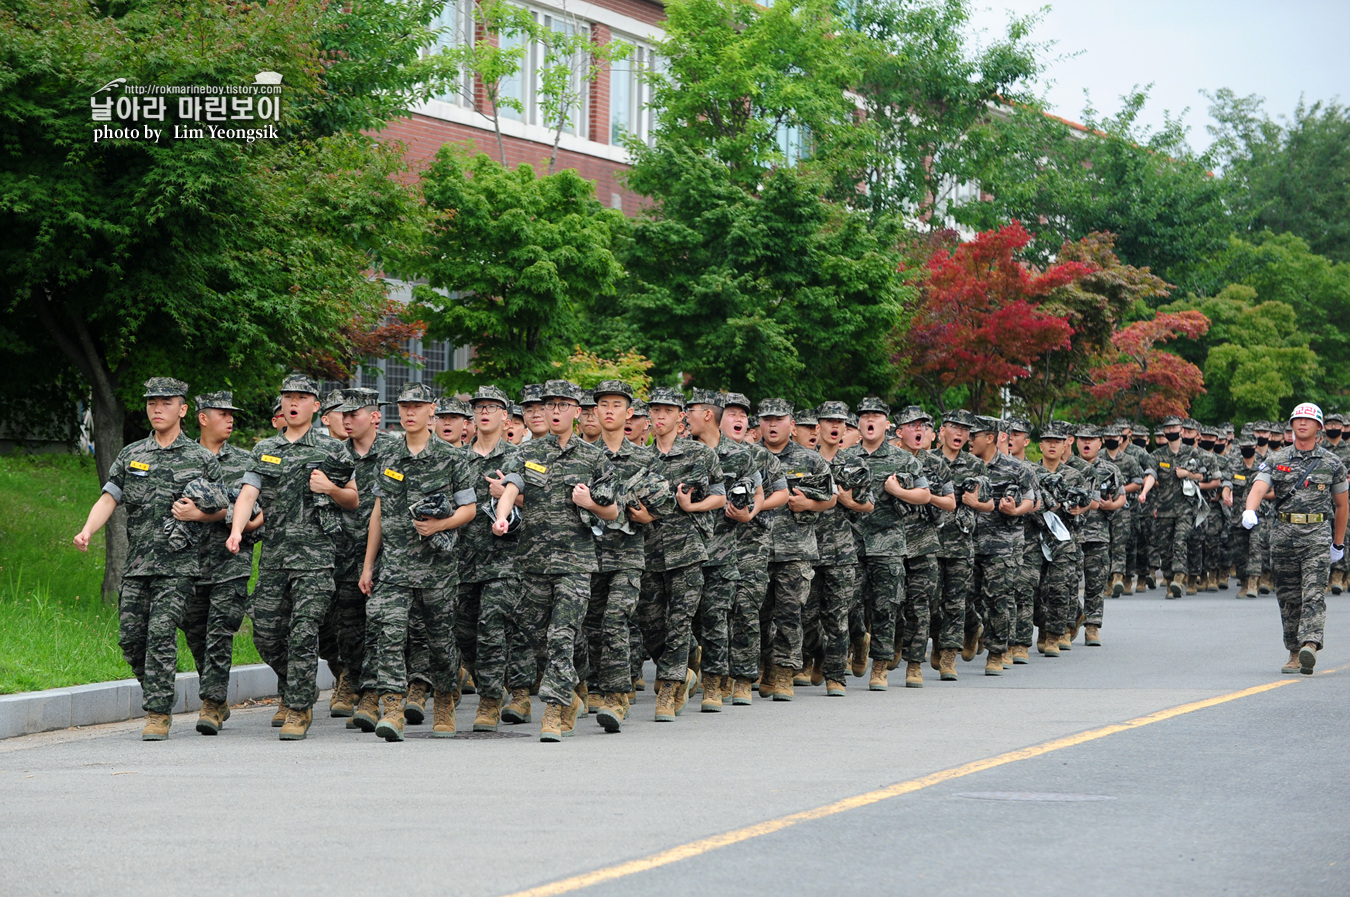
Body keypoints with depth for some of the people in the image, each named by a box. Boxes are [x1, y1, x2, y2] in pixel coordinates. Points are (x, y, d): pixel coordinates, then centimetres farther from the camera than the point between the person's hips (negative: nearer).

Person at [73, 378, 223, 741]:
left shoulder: (202, 459, 4)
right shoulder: (130, 455, 12)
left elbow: (222, 507, 9)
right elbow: (109, 498, 3)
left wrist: (194, 513, -12)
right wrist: (87, 530, -14)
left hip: (178, 563, -4)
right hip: (137, 563, 4)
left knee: (161, 633, -14)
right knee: (130, 637, 2)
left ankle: (158, 714, -9)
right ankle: (157, 695, 24)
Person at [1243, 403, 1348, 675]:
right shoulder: (1275, 460, 9)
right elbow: (1259, 489, -6)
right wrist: (1249, 511, -29)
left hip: (1318, 535, -2)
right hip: (1283, 535, 2)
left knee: (1313, 593, -16)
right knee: (1288, 598, 6)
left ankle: (1310, 646, -30)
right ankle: (1294, 653, 15)